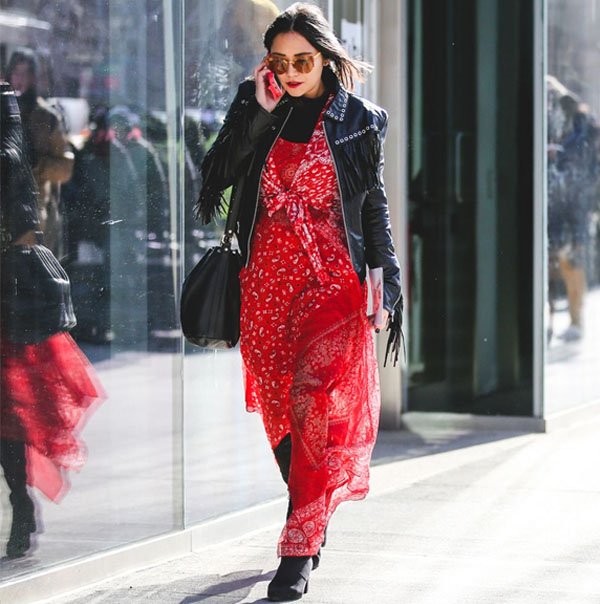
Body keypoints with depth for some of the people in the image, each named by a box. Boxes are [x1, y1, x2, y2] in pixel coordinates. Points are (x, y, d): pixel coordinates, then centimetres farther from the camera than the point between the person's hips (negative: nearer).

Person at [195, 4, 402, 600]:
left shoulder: (359, 121, 4)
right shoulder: (253, 106, 8)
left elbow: (375, 209, 8)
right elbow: (215, 176, -3)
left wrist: (386, 287, 3)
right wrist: (259, 113, -8)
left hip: (332, 279, -3)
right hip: (266, 280, 3)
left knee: (318, 401, -16)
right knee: (280, 410, 5)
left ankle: (297, 553, -17)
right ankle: (312, 529, 22)